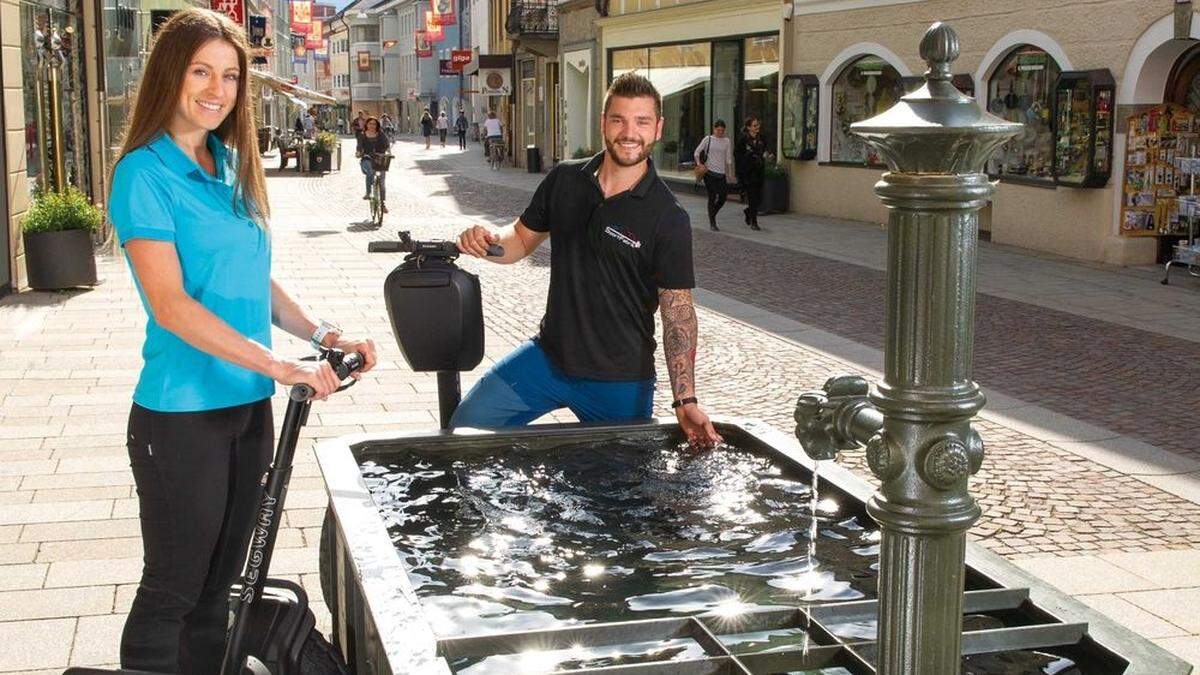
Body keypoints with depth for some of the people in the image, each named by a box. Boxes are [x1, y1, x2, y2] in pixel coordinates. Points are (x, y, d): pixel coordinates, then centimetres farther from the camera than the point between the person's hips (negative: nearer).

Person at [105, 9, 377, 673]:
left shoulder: (232, 166, 10)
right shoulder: (144, 172, -12)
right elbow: (170, 304, -20)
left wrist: (321, 335, 2)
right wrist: (279, 365, -24)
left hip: (248, 404, 7)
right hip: (182, 412, -7)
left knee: (217, 584, 16)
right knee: (171, 592, 3)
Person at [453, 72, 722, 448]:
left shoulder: (669, 219, -12)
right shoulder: (564, 180, 1)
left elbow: (678, 311, -13)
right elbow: (522, 239, 13)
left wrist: (685, 401, -21)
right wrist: (488, 240, -11)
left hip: (620, 382, -3)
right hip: (547, 356, 4)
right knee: (466, 426, -3)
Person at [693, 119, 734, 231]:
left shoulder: (726, 141, 9)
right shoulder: (708, 139, 1)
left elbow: (729, 159, 11)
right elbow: (697, 152, 4)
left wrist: (730, 174, 7)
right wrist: (699, 164, -9)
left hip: (722, 173, 3)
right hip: (709, 172, -3)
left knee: (722, 198, -1)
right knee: (712, 197, -4)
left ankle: (712, 215, 26)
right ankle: (712, 223, 2)